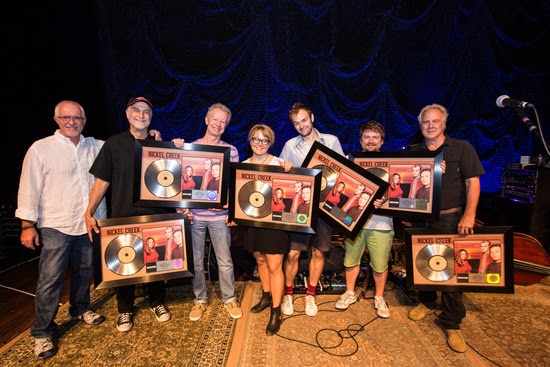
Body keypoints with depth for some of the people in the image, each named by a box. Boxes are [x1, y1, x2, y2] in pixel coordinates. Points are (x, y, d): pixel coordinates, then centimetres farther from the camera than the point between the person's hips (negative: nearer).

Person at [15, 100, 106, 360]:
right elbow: (29, 189, -4)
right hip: (55, 227, -4)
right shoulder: (41, 148, -4)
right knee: (50, 279, 1)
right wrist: (28, 225, -6)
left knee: (84, 272, 18)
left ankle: (80, 310, 40)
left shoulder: (95, 146, 6)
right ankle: (42, 333, 18)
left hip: (89, 224, 4)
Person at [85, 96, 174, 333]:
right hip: (123, 216, 0)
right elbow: (102, 181, -2)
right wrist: (89, 212, -10)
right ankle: (125, 309, 33)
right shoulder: (114, 144, 1)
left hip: (156, 215, 1)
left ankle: (157, 302, 36)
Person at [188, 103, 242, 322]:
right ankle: (200, 299, 33)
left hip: (219, 215, -1)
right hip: (194, 214, 1)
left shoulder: (231, 151, 1)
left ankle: (229, 298, 29)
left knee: (225, 260, 8)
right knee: (196, 260, 13)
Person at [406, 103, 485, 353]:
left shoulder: (462, 148, 1)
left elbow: (473, 182, -5)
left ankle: (452, 323, 14)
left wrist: (469, 215, -15)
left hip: (450, 218, -3)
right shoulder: (413, 152, 9)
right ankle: (426, 302, 34)